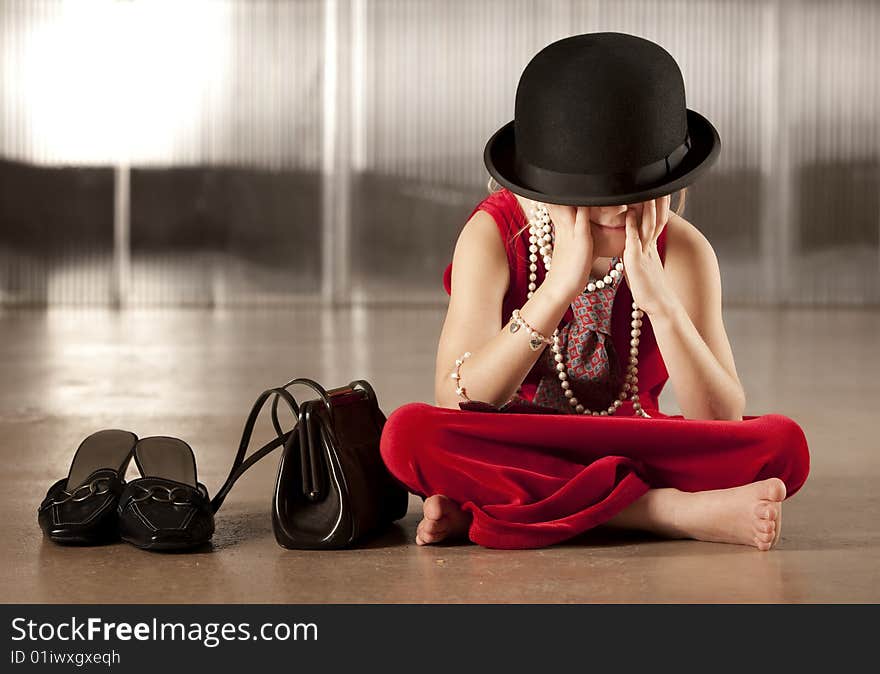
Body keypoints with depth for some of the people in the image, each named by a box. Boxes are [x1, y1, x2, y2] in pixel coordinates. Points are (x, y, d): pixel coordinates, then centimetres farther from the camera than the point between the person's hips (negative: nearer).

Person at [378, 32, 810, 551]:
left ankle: (492, 506, -25)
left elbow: (722, 427, -19)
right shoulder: (494, 235, -16)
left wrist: (658, 297, -31)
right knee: (409, 434, -34)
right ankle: (670, 512, -28)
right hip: (512, 448, -1)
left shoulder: (683, 251, -12)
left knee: (783, 445, -25)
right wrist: (561, 284, -35)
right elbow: (455, 405, -27)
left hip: (632, 450, 1)